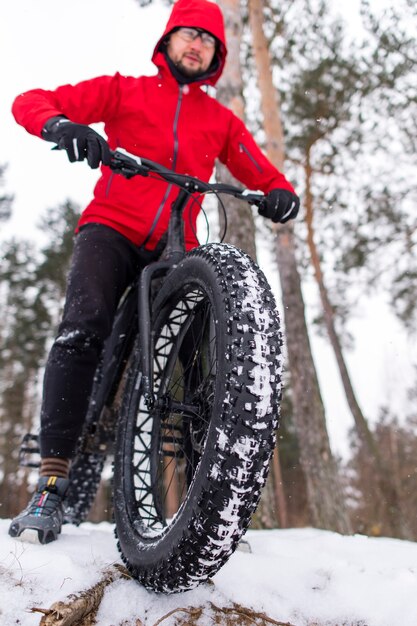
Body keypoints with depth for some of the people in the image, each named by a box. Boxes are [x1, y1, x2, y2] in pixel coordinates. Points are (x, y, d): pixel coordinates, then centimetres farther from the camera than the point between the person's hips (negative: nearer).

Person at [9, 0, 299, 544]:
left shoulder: (221, 121, 19)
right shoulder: (125, 91, 13)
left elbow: (263, 175, 13)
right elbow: (30, 102, 7)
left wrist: (282, 196, -12)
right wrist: (60, 125, -18)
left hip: (175, 249, 3)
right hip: (111, 228, -2)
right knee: (84, 328, -28)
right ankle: (51, 485, -23)